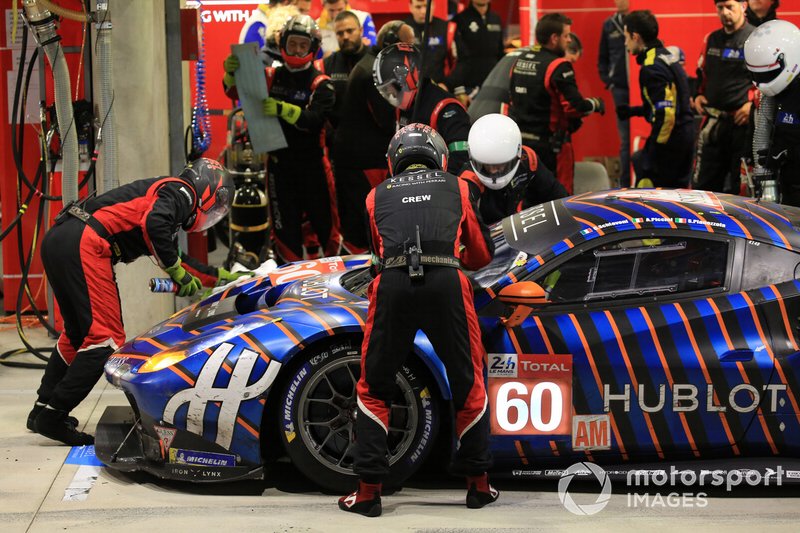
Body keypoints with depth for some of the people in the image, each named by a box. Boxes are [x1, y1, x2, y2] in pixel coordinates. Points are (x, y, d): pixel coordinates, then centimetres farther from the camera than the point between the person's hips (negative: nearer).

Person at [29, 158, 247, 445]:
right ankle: (53, 416, -9)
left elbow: (176, 258, 38)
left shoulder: (167, 192, 31)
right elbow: (153, 224, -19)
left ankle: (42, 410, 30)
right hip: (83, 242, -10)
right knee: (106, 338, -9)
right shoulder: (181, 191, 2)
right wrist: (178, 272, -8)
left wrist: (223, 277, 42)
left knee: (77, 332, 23)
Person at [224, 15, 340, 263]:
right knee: (285, 225, 5)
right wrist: (231, 74, -14)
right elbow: (235, 92, 7)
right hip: (279, 161, 3)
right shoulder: (271, 77, 9)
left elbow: (315, 119, -19)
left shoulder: (321, 84, -3)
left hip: (312, 162, -3)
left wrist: (282, 109, -34)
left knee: (324, 221, 1)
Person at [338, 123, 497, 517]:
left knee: (374, 388, 14)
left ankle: (368, 491, 10)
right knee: (468, 382, 17)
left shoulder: (377, 196, 24)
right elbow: (482, 255, 32)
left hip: (393, 285, 0)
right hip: (446, 283, 0)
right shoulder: (457, 188, 24)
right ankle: (478, 484, 22)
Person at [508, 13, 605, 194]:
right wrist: (596, 104, -1)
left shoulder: (520, 60, 7)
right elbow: (575, 107, -19)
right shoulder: (558, 66, -17)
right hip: (549, 143, -7)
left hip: (520, 139, 7)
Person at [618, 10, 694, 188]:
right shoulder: (668, 56, 12)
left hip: (670, 140, -10)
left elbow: (665, 114, -25)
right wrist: (633, 111, 21)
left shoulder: (651, 68, -19)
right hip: (686, 136, 10)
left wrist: (653, 150, -19)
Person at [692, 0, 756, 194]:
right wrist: (699, 95, 11)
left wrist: (752, 103, -15)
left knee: (740, 189, -1)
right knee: (702, 185, 8)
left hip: (742, 122, -6)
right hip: (713, 121, 6)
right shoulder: (712, 39, 15)